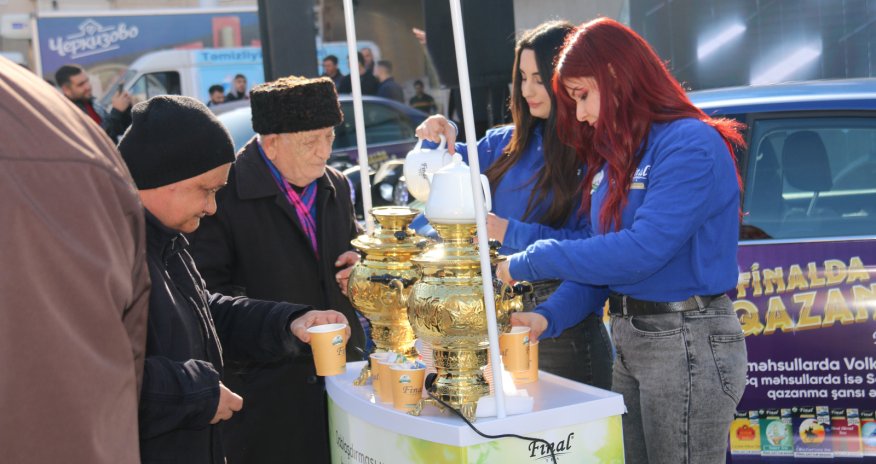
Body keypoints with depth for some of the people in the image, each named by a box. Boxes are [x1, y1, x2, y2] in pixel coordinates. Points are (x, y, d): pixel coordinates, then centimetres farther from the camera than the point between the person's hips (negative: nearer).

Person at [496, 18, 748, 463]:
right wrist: (549, 316, -8)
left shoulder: (691, 145, -15)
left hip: (687, 342, -8)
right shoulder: (614, 156, 12)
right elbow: (601, 261, 10)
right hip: (629, 341, 8)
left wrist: (531, 262, -19)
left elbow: (642, 250, -24)